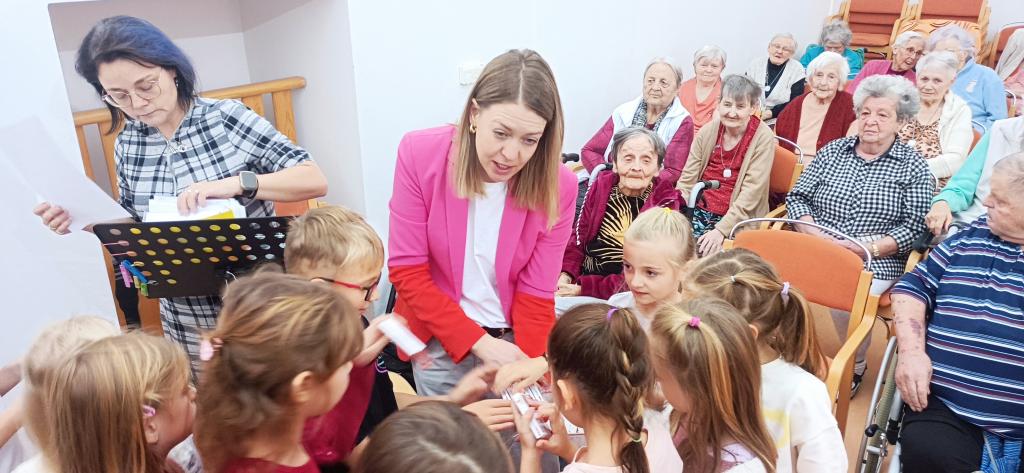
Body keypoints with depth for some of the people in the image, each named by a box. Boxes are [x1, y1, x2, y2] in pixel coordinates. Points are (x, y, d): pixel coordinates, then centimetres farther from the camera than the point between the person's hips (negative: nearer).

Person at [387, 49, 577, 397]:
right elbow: (407, 270, -14)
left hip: (512, 341, 1)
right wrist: (480, 342, -20)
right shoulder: (419, 154, -18)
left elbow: (536, 298, -12)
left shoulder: (558, 186, -17)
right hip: (439, 340, 0)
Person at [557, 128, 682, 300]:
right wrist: (565, 276, -12)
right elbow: (578, 238, 7)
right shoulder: (600, 187, 4)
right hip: (582, 278, 4)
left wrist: (583, 289, -20)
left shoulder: (665, 205, -9)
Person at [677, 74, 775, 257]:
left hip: (737, 219, -3)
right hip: (699, 210, 4)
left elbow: (751, 193, -13)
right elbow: (687, 180, 5)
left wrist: (721, 230, -22)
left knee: (704, 250, -27)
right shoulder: (708, 131, 5)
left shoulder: (763, 138, -6)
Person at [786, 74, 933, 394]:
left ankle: (856, 365, 1)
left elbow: (915, 228, -2)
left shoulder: (913, 167, 5)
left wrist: (868, 247, -15)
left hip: (875, 263, -2)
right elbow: (797, 198, 9)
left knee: (846, 303, -31)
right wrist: (815, 234, -8)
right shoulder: (832, 151, 13)